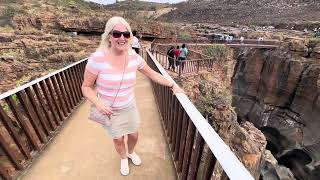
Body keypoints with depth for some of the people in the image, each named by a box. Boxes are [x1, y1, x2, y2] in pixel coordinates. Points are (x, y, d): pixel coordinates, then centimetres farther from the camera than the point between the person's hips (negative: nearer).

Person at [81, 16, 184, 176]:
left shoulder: (134, 57, -13)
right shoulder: (97, 58, -22)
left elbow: (153, 74, -2)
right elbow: (86, 87, -12)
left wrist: (172, 85, -4)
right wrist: (98, 103, -28)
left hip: (130, 107, 3)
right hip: (109, 110, -2)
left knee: (134, 135, 21)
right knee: (118, 140, 19)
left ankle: (131, 152, 58)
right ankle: (123, 158, 55)